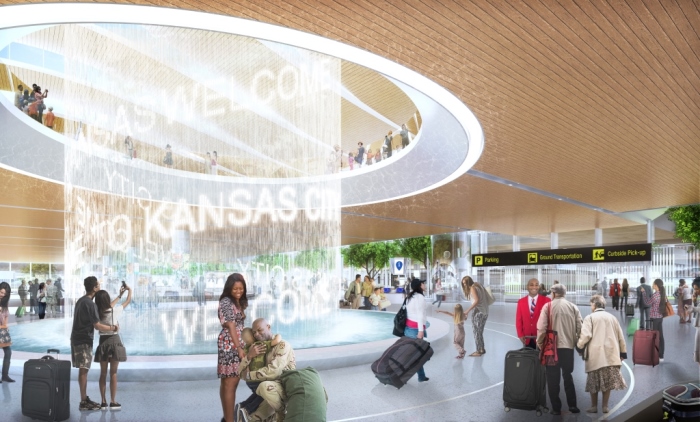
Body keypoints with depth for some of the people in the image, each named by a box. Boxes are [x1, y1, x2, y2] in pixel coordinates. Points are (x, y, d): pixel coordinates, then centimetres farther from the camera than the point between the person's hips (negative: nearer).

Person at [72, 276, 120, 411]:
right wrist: (113, 328, -4)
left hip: (77, 339, 9)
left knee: (83, 370, 13)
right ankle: (83, 402, -2)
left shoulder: (81, 300, 12)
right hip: (84, 340, -9)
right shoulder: (90, 304, -18)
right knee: (84, 370, -5)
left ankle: (85, 398, 19)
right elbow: (97, 325, -17)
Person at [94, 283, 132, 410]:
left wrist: (119, 295, 27)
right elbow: (128, 301, 2)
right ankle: (113, 402, 4)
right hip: (114, 341, -4)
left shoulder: (97, 312, -2)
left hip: (102, 342, 4)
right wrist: (129, 290, 21)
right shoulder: (115, 311, -13)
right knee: (113, 373, 1)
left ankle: (103, 402, 12)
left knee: (103, 373, 10)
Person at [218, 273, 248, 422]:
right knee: (230, 384, -7)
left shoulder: (238, 302, 16)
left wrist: (242, 347, 15)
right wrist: (239, 348, -22)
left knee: (229, 383, 14)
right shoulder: (226, 302, -12)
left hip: (236, 345, 9)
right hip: (229, 345, -9)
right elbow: (230, 327, -18)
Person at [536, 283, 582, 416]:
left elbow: (541, 327, -12)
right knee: (568, 376, 18)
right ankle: (572, 405, 16)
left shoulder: (548, 306, -7)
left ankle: (556, 408, 7)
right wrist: (578, 343, 13)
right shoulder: (573, 307, 3)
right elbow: (580, 327, 0)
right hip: (568, 346, 3)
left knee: (553, 378, 6)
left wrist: (540, 343, 1)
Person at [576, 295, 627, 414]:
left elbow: (586, 335, -13)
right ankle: (605, 406, 11)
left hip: (595, 355, -4)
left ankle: (594, 406, 11)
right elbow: (620, 336, 14)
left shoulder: (590, 317, -2)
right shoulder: (612, 317, 11)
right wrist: (623, 352, 22)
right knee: (607, 381, 8)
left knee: (594, 381, 6)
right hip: (610, 354, 4)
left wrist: (579, 346, 2)